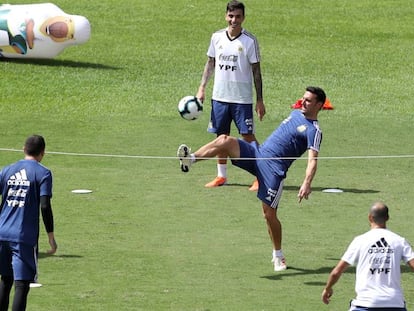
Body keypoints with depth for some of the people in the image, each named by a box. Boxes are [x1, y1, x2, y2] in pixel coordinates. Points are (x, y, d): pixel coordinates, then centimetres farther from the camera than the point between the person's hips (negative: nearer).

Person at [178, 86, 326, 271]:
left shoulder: (314, 131, -9)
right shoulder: (296, 113, 17)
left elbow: (313, 159, -20)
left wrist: (307, 183, -35)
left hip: (274, 168, -7)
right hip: (257, 152, 7)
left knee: (269, 214, -7)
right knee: (225, 140, -16)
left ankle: (278, 255, 11)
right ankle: (190, 159, -29)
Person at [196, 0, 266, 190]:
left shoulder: (250, 41, -7)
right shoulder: (217, 37, 4)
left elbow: (256, 71, -4)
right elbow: (210, 63, 14)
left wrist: (260, 100, -6)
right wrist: (202, 88, 6)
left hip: (242, 98, -4)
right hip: (219, 96, 4)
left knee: (248, 136, -6)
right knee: (221, 136, 10)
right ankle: (221, 176, 21)